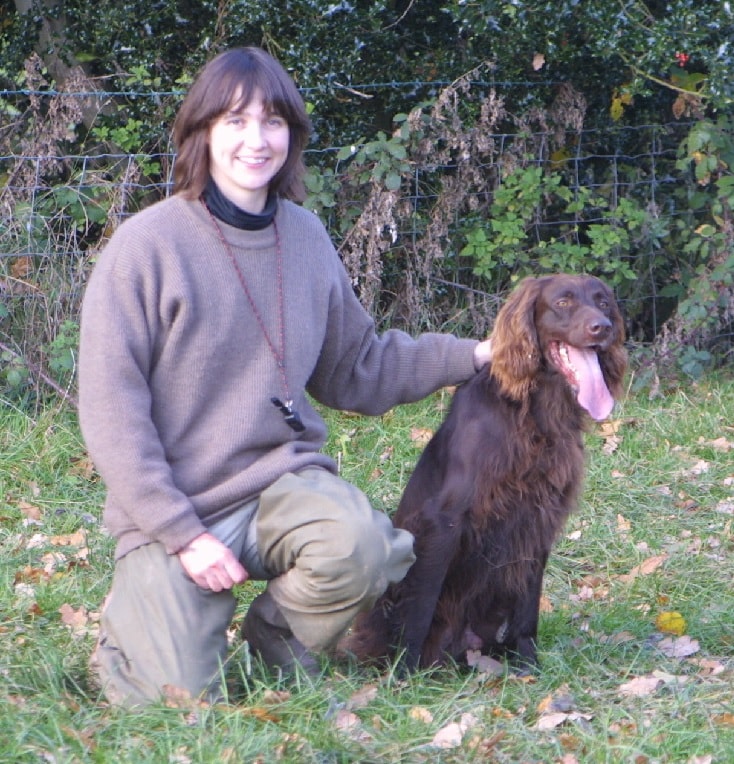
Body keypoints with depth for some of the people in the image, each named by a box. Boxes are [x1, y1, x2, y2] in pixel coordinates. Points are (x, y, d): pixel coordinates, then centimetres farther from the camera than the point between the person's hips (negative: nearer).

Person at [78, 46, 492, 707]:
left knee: (361, 545, -30)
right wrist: (183, 535, -16)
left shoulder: (306, 238, 5)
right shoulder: (146, 245, -11)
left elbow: (356, 369, 16)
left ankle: (278, 637, 3)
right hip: (171, 505, -3)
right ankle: (133, 626, 20)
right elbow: (111, 412, -11)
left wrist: (471, 356, 5)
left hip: (283, 478, 3)